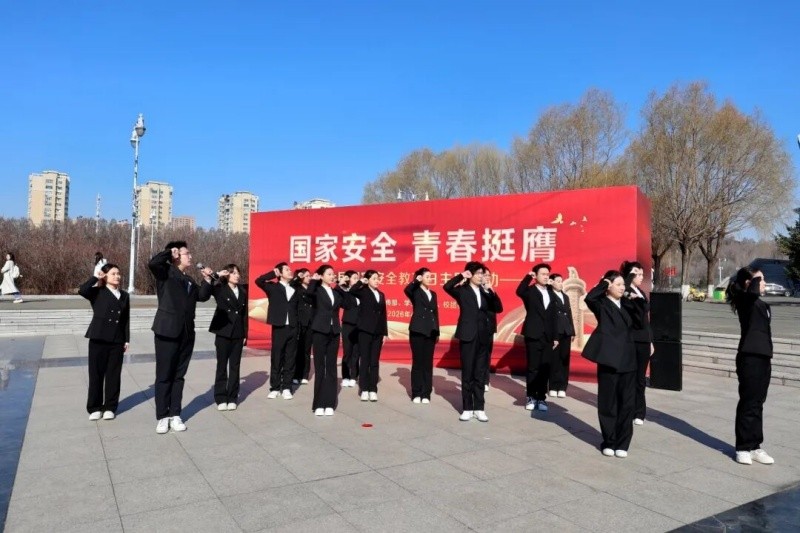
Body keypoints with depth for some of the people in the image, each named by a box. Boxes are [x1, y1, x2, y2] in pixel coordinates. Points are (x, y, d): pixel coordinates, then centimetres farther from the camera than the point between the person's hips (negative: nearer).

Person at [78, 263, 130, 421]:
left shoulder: (124, 295, 10)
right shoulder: (98, 293, 0)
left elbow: (126, 319, 11)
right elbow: (82, 290, -22)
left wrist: (126, 339, 8)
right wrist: (96, 277, -10)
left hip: (117, 341, 3)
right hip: (98, 339, -3)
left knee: (114, 375, 6)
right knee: (96, 374, 4)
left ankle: (110, 407, 17)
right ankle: (95, 408, 15)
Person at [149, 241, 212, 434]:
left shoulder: (189, 280, 18)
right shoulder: (166, 272, -2)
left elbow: (202, 296, 15)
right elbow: (153, 263, -21)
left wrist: (208, 279, 5)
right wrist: (170, 252, -9)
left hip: (186, 333, 6)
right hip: (167, 331, -6)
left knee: (179, 375, 10)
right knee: (164, 375, 2)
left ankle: (175, 415, 17)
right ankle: (162, 417, 11)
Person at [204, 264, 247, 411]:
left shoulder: (243, 292, 9)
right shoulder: (220, 289, -1)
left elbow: (244, 314, 10)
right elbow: (204, 288, -21)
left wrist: (245, 334, 7)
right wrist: (217, 276, -23)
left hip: (238, 334, 3)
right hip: (223, 333, -3)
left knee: (235, 366, 6)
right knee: (222, 366, 3)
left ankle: (232, 398, 13)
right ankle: (221, 398, 11)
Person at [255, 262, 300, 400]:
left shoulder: (295, 290, 13)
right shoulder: (273, 287, 3)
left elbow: (298, 308, 11)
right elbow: (258, 281, -14)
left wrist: (299, 327, 3)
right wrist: (273, 273, -6)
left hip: (293, 328, 3)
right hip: (279, 328, -3)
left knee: (290, 359, 5)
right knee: (276, 359, 3)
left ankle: (286, 388, 13)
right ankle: (275, 388, 12)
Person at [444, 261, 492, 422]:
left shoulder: (484, 292, 13)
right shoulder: (462, 290, -1)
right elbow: (447, 287, -20)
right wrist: (461, 276, -15)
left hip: (483, 336, 4)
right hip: (468, 336, -4)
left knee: (480, 374, 7)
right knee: (467, 373, 3)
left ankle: (479, 408, 14)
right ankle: (467, 408, 11)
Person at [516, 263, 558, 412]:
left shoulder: (551, 293, 14)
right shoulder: (530, 291, -2)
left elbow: (553, 316, 13)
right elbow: (519, 292, -27)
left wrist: (555, 337, 11)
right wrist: (528, 276, -26)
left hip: (547, 337, 5)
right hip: (533, 335, -4)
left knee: (545, 369, 5)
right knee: (533, 368, 1)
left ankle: (541, 398, 13)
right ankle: (531, 397, 11)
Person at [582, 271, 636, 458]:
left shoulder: (625, 305, 15)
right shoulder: (602, 304, -5)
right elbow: (589, 298, -25)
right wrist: (603, 284, -12)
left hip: (627, 360, 6)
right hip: (609, 359, -5)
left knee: (626, 403, 7)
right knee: (608, 403, 4)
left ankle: (622, 443, 17)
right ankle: (609, 442, 16)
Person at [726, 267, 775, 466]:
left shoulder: (761, 304, 16)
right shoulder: (744, 300, -9)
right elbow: (752, 292, -35)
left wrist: (768, 358, 19)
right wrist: (756, 278, -15)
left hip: (762, 357, 8)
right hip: (750, 357, -8)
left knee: (757, 403, 12)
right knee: (748, 403, -2)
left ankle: (755, 446, 19)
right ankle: (743, 448, 6)